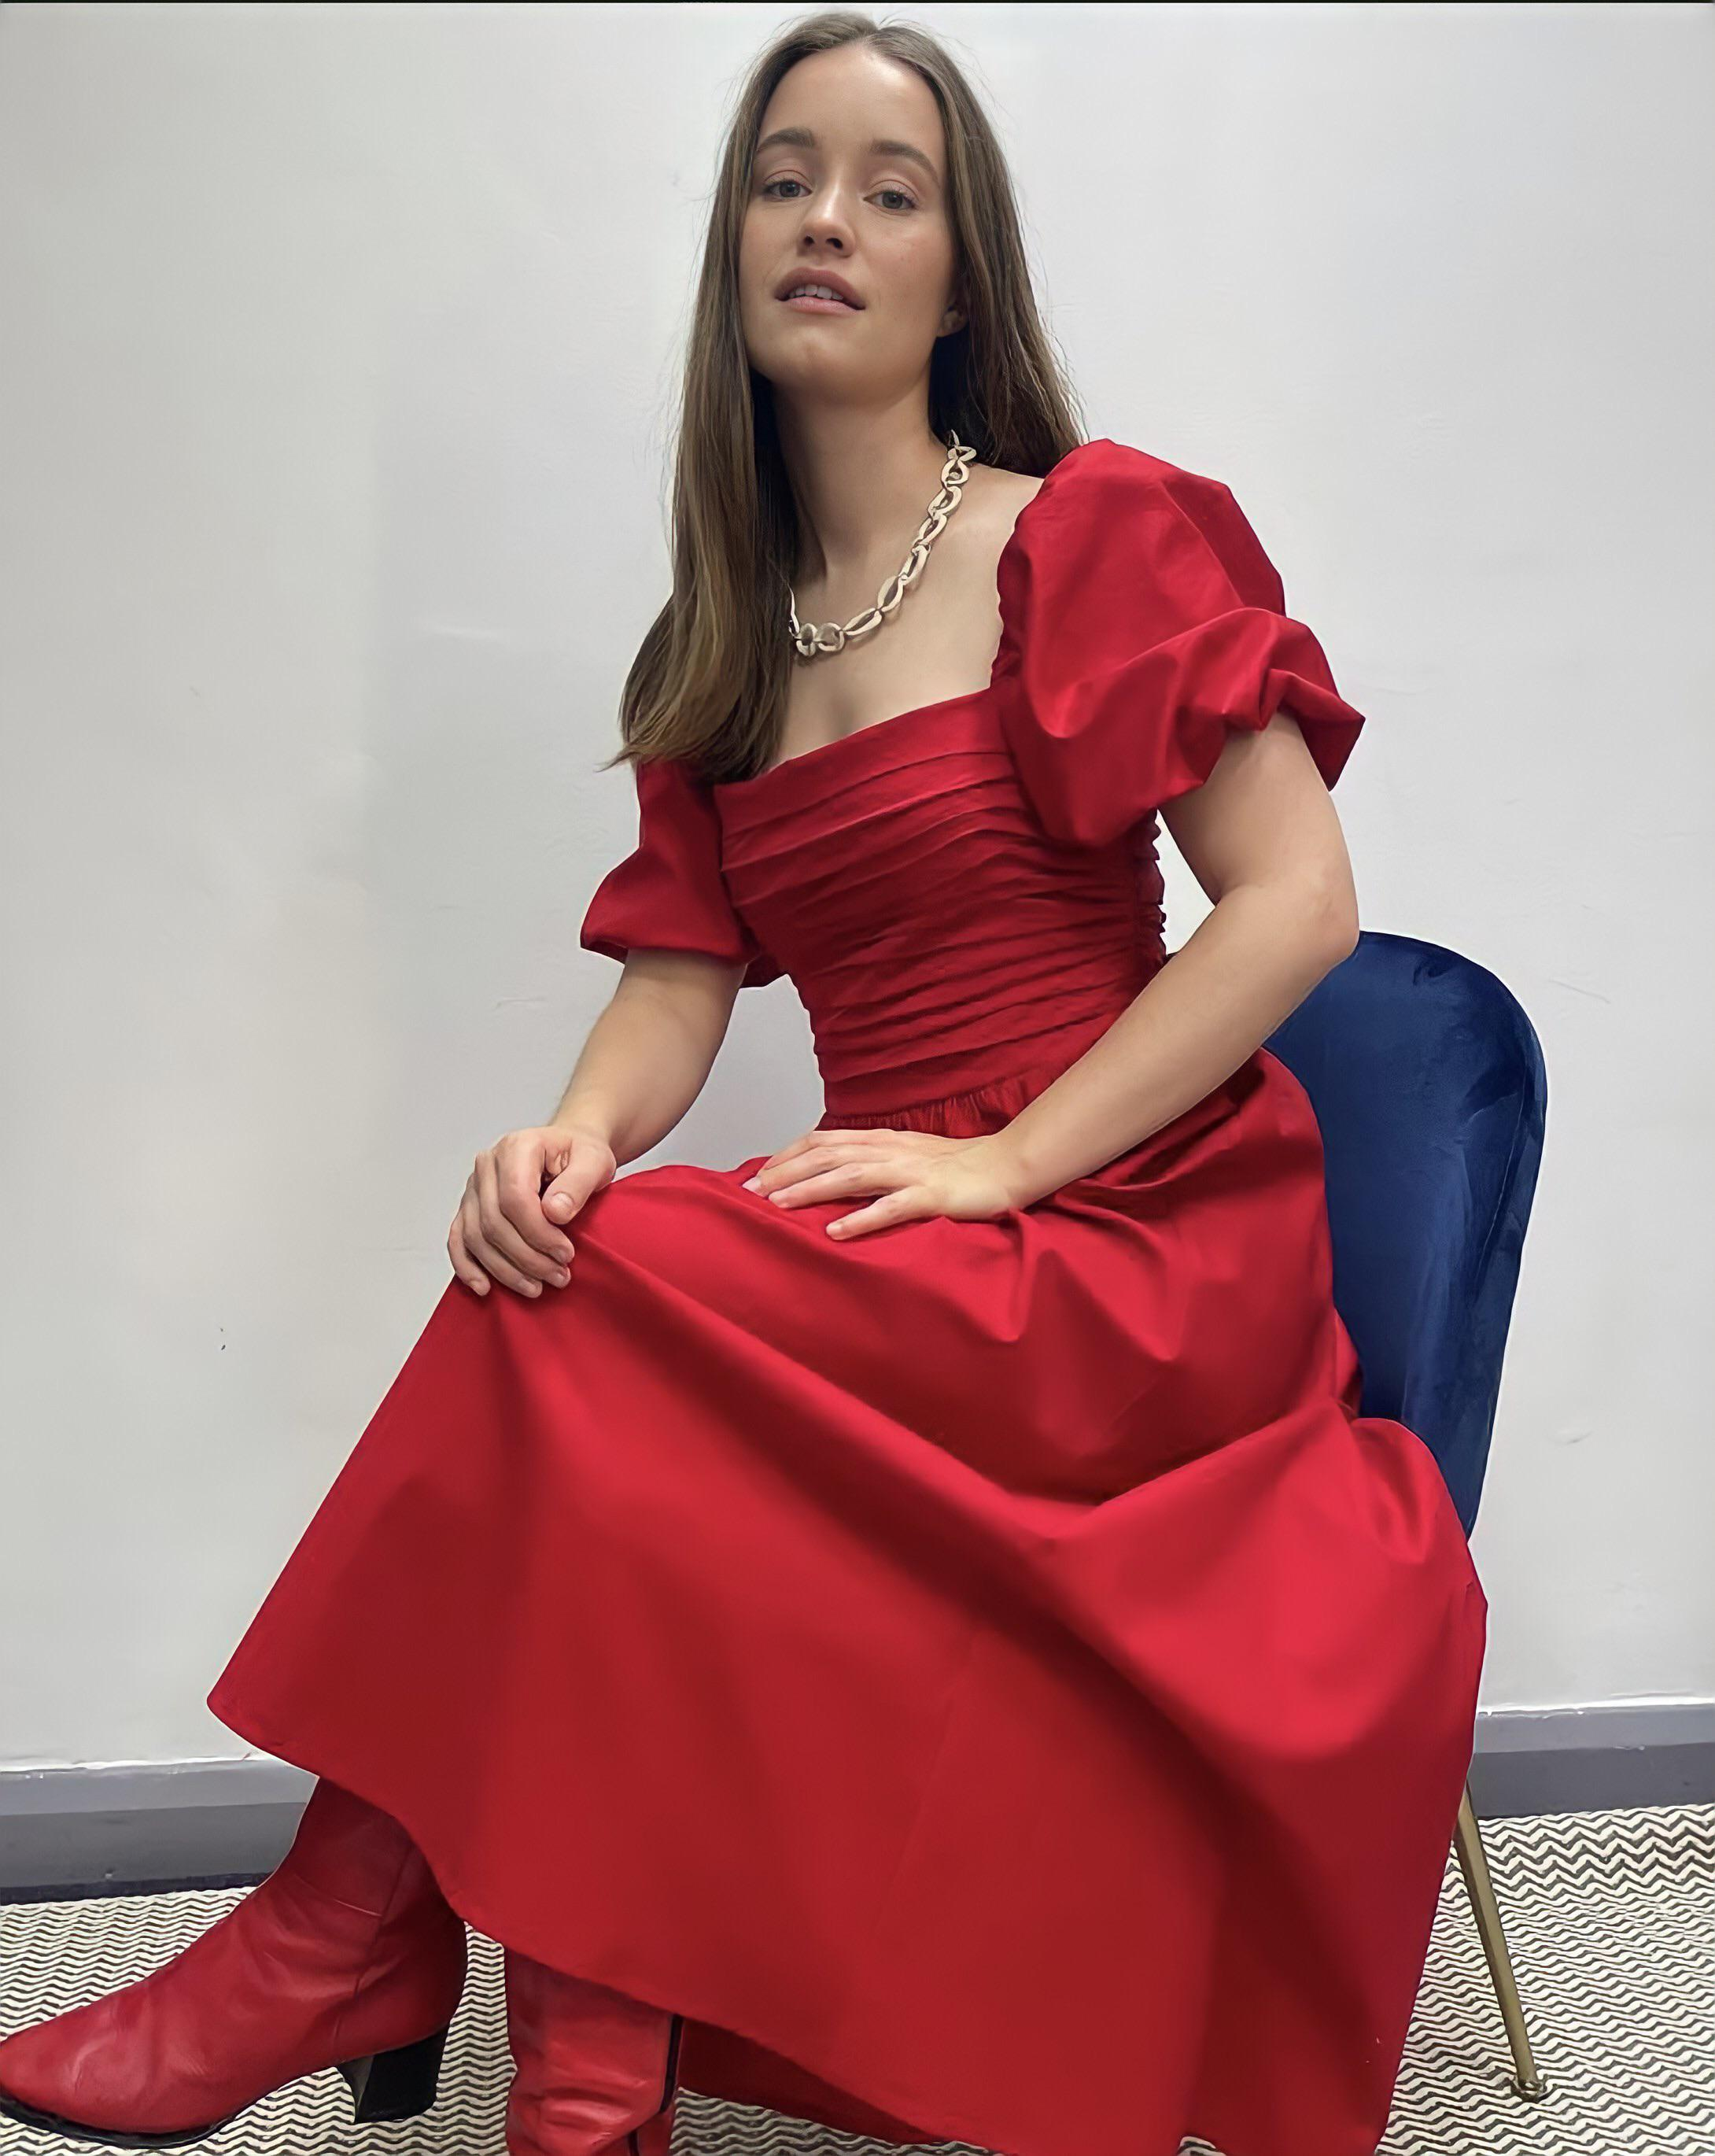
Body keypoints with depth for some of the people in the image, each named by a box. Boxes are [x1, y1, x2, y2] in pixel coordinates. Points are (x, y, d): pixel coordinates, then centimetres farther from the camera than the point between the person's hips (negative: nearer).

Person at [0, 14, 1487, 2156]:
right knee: (557, 1254, -24)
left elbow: (1298, 898, -11)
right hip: (898, 1262, 5)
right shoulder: (720, 644, 13)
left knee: (574, 1322, -25)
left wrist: (999, 1161, -17)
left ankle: (335, 1954, -9)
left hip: (1142, 1252, -5)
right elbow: (677, 979, 6)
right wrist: (577, 1135, -18)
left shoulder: (1097, 533, -3)